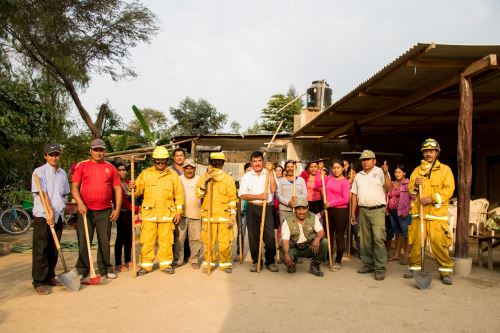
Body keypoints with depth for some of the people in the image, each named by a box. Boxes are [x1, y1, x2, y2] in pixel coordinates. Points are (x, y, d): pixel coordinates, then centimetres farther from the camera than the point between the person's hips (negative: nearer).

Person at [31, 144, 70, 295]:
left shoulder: (62, 173, 12)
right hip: (42, 216, -5)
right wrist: (50, 212, -20)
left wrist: (62, 208, 10)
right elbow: (42, 193, -14)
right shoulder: (39, 172, -5)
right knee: (41, 250, -1)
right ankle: (38, 282, 5)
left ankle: (50, 277, 22)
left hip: (58, 215, 6)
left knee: (54, 249, 11)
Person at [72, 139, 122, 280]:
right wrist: (80, 203, -15)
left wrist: (117, 209, 3)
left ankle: (105, 269, 18)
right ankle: (82, 270, 16)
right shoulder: (82, 166, 5)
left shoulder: (110, 167, 10)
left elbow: (118, 189, 9)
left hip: (105, 211, 1)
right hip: (86, 210, -1)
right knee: (83, 242, 4)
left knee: (104, 241, 7)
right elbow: (74, 187, -1)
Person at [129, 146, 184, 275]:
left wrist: (178, 211, 4)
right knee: (147, 240, 1)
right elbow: (138, 190, 5)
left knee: (166, 240, 5)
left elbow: (179, 194, 9)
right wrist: (133, 187, -18)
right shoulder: (145, 173, 6)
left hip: (167, 214, 0)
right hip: (149, 213, 0)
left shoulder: (173, 175, 7)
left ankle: (166, 263, 18)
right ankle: (146, 264, 13)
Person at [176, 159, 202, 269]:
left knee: (196, 238, 2)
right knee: (179, 238, 3)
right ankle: (178, 259, 15)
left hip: (196, 214, 0)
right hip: (181, 214, 0)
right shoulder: (178, 179, 8)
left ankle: (194, 260, 14)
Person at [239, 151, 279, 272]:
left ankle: (270, 261, 12)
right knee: (253, 236, 6)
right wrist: (258, 196, -13)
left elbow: (273, 189, -11)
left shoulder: (270, 174, 5)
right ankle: (256, 261, 19)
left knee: (270, 236, -3)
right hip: (252, 209, 1)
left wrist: (270, 171, -12)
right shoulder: (246, 176, 5)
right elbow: (243, 195, -1)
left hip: (267, 208, -1)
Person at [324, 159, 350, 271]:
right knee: (328, 235, 14)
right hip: (328, 210, 6)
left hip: (341, 211, -6)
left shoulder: (345, 182, -7)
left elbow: (345, 199, -13)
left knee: (339, 236, 1)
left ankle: (338, 261, 13)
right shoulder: (328, 178, 9)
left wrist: (331, 203, -14)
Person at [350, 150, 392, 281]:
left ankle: (380, 268, -3)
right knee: (365, 239, 10)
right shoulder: (358, 176, 16)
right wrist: (353, 213, 11)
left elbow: (389, 188, -11)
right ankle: (368, 264, 21)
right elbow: (354, 195, 15)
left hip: (377, 210, -5)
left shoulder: (380, 172, 1)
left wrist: (386, 173, -23)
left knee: (378, 239, -9)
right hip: (363, 211, 5)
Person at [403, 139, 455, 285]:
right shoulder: (417, 170, 18)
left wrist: (432, 198, -14)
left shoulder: (445, 169, 7)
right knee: (415, 241, 4)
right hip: (418, 212, 3)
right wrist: (415, 185, -6)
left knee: (438, 242, -9)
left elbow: (449, 189, -3)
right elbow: (410, 190, 16)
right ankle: (414, 267, 17)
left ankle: (446, 271, 5)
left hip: (437, 212, -3)